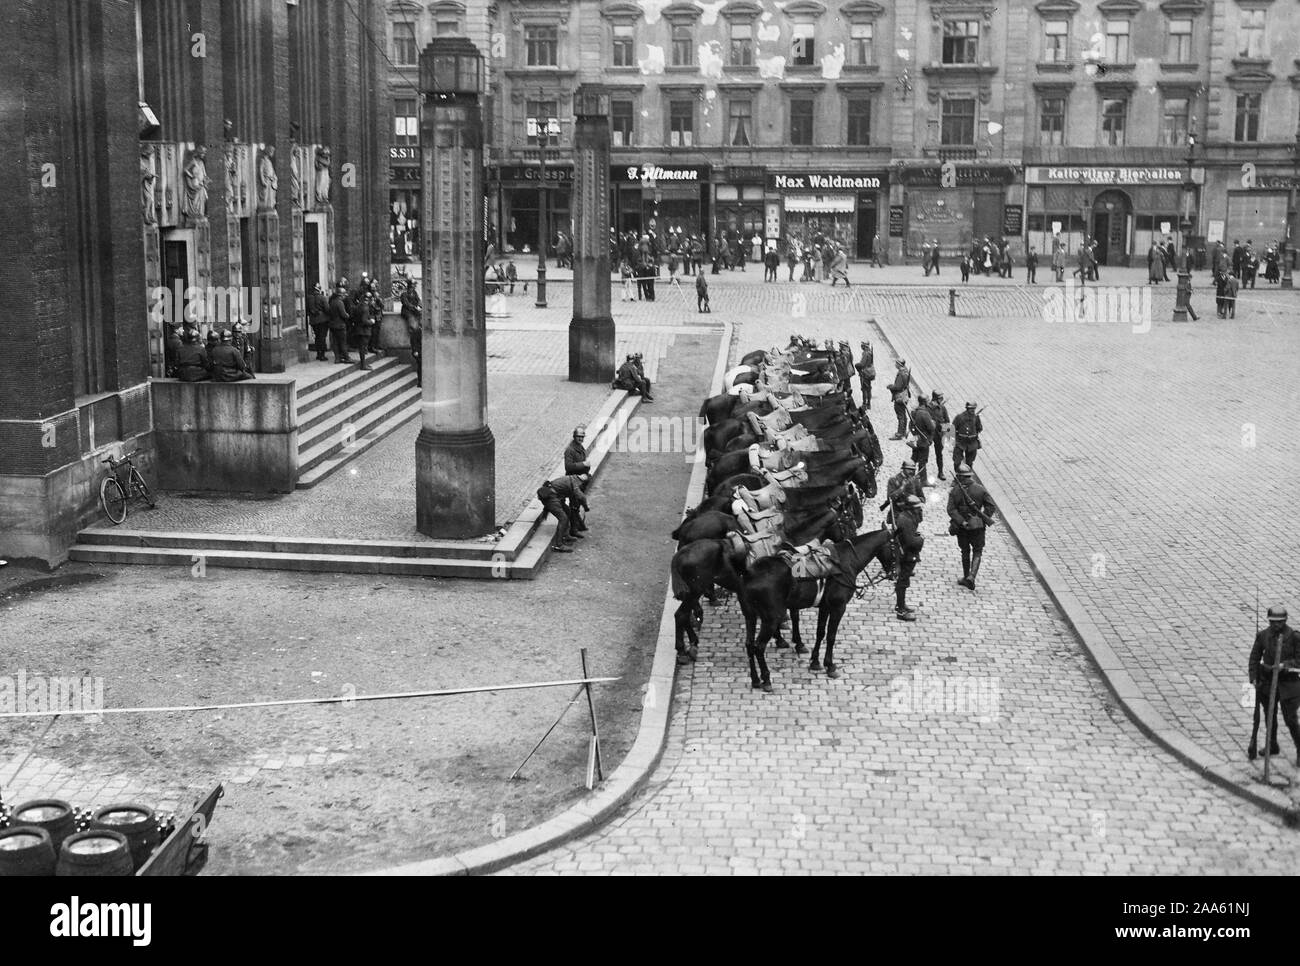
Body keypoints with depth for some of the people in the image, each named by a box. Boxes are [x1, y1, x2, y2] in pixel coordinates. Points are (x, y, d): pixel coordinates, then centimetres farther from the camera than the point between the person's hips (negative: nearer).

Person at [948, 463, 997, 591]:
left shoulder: (955, 491, -7)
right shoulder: (980, 489, -5)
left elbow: (951, 510, -16)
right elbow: (992, 506, -9)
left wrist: (961, 522, -16)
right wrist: (984, 518, -3)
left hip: (961, 527, 1)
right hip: (977, 526, -1)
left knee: (965, 552, 17)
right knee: (977, 552, 8)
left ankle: (966, 577, 24)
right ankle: (971, 576, -11)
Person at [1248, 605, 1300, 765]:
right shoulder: (1262, 635, -3)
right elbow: (1255, 657, 3)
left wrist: (1285, 664, -24)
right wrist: (1253, 677, -6)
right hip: (1267, 681, 4)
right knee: (1269, 717, 17)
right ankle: (1272, 747, 35)